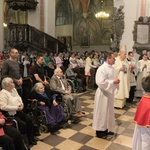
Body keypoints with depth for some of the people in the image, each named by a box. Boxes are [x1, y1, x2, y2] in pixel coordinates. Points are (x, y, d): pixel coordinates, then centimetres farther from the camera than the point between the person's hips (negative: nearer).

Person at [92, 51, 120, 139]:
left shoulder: (111, 68, 7)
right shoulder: (102, 69, -21)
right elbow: (101, 82, -27)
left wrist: (116, 81, -3)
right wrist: (113, 82, -23)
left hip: (110, 92, 9)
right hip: (103, 93, -9)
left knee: (108, 111, 18)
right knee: (101, 112, 3)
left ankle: (106, 129, 34)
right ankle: (99, 131, 18)